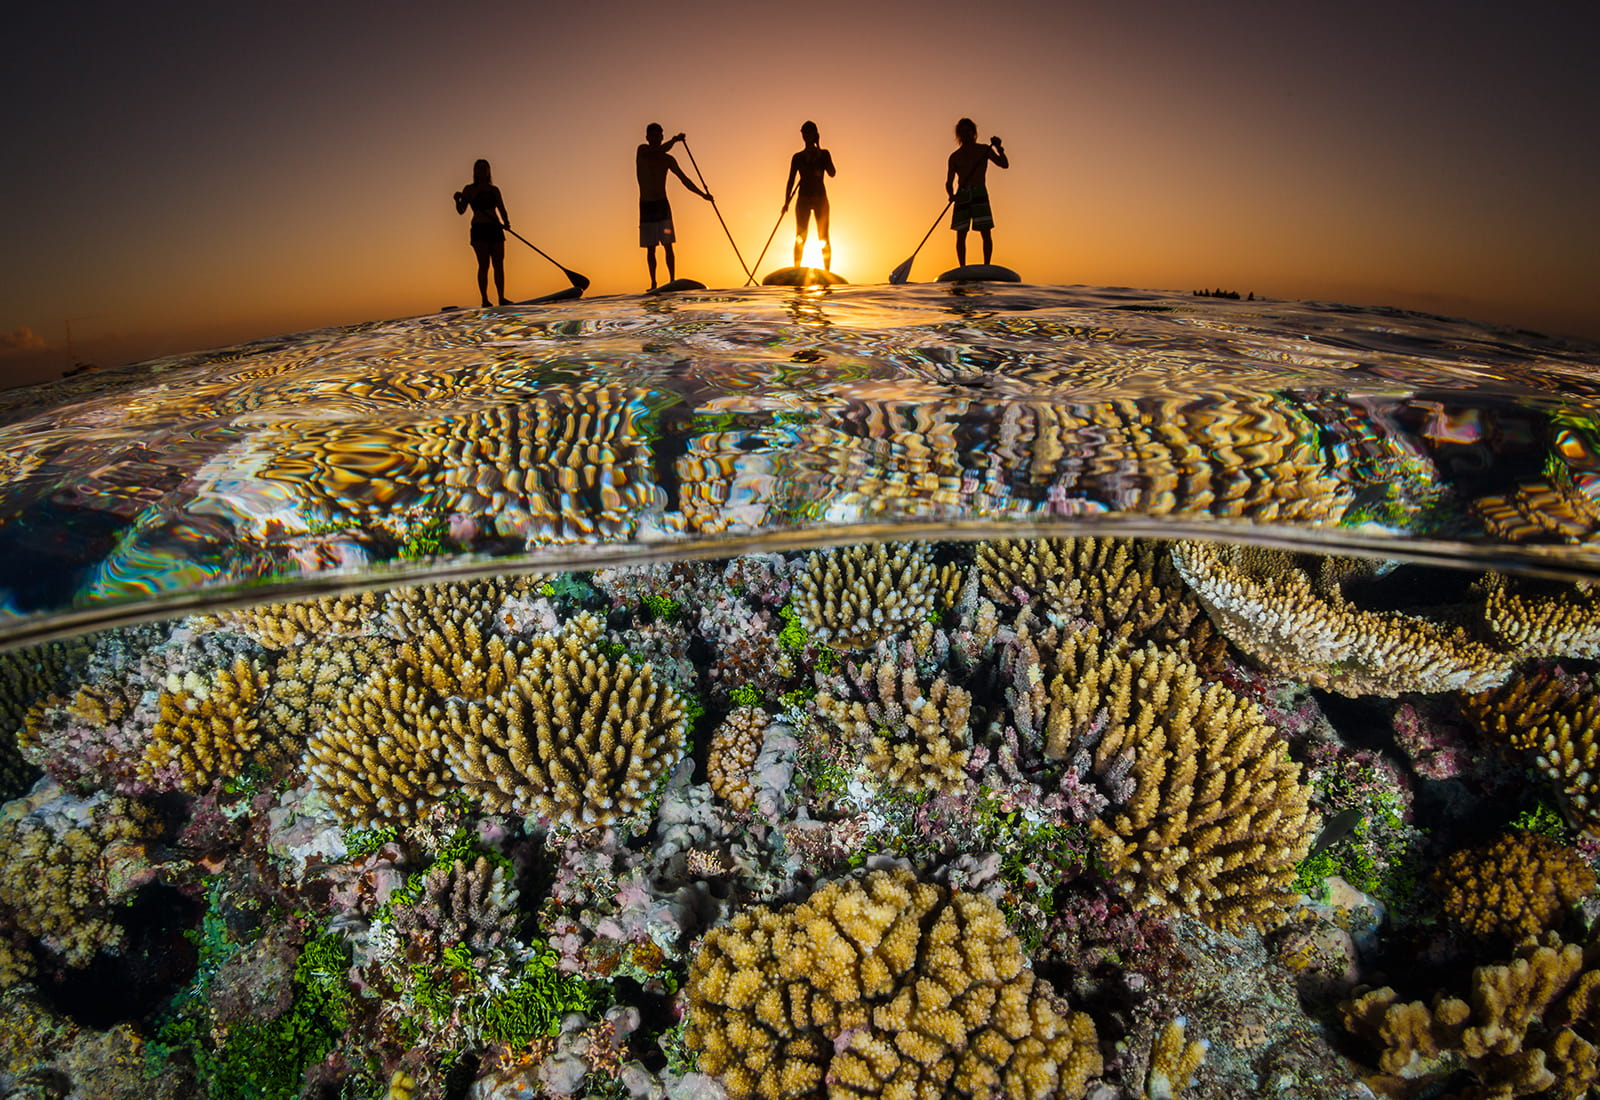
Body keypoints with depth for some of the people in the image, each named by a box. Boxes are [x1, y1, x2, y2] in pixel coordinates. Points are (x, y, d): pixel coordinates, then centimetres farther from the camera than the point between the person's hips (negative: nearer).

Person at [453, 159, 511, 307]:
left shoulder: (494, 190, 17)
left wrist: (506, 222, -8)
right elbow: (461, 211, 2)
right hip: (479, 229, -4)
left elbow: (502, 210, 13)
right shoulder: (469, 189, 6)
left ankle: (502, 298, 0)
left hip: (495, 228, 4)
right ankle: (485, 300, -11)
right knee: (484, 264, -11)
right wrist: (457, 200, -19)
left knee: (499, 264, -2)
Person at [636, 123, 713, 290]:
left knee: (668, 245, -8)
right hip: (645, 206, 0)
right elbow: (658, 151, -17)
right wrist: (674, 140, -16)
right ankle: (653, 283, 4)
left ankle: (672, 281, -9)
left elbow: (684, 179, 8)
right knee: (650, 248, 1)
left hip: (662, 205, 1)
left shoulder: (667, 159, 7)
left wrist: (702, 194, 1)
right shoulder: (642, 151, 2)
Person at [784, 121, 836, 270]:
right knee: (800, 237, -4)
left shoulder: (824, 154, 7)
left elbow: (832, 173, -7)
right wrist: (786, 201, -3)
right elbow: (791, 180, 7)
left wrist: (819, 154, -10)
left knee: (824, 237, -3)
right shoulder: (798, 157, 9)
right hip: (803, 199, 1)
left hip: (820, 198, 0)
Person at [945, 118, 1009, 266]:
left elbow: (1004, 164, 4)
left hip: (979, 193, -1)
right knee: (960, 235, -2)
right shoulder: (955, 157, 13)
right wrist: (952, 195, -13)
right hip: (962, 195, 1)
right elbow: (949, 183, 8)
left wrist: (998, 148, -13)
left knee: (985, 233, -11)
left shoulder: (984, 150, 11)